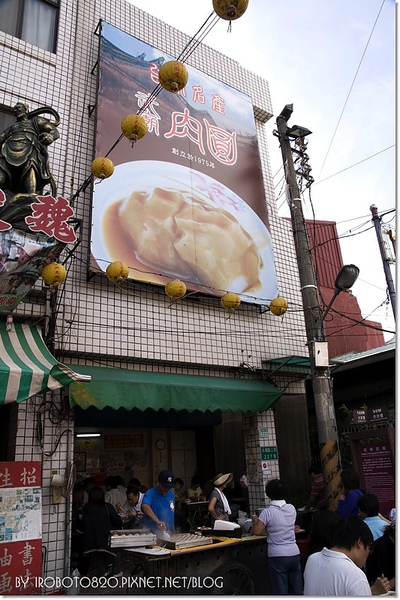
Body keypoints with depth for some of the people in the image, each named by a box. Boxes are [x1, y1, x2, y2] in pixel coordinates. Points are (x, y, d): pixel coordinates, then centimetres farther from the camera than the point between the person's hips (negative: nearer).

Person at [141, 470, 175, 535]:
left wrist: (172, 531, 11)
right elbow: (145, 506, -36)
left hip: (168, 533, 6)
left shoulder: (170, 494, 6)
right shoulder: (150, 493, -15)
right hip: (152, 533, -6)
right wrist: (157, 521, -45)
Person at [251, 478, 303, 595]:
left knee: (280, 591, 5)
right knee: (297, 590, 16)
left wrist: (255, 520, 6)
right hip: (294, 554, 5)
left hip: (277, 556, -5)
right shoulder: (292, 509, 2)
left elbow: (256, 531, -13)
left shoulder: (268, 512, -13)